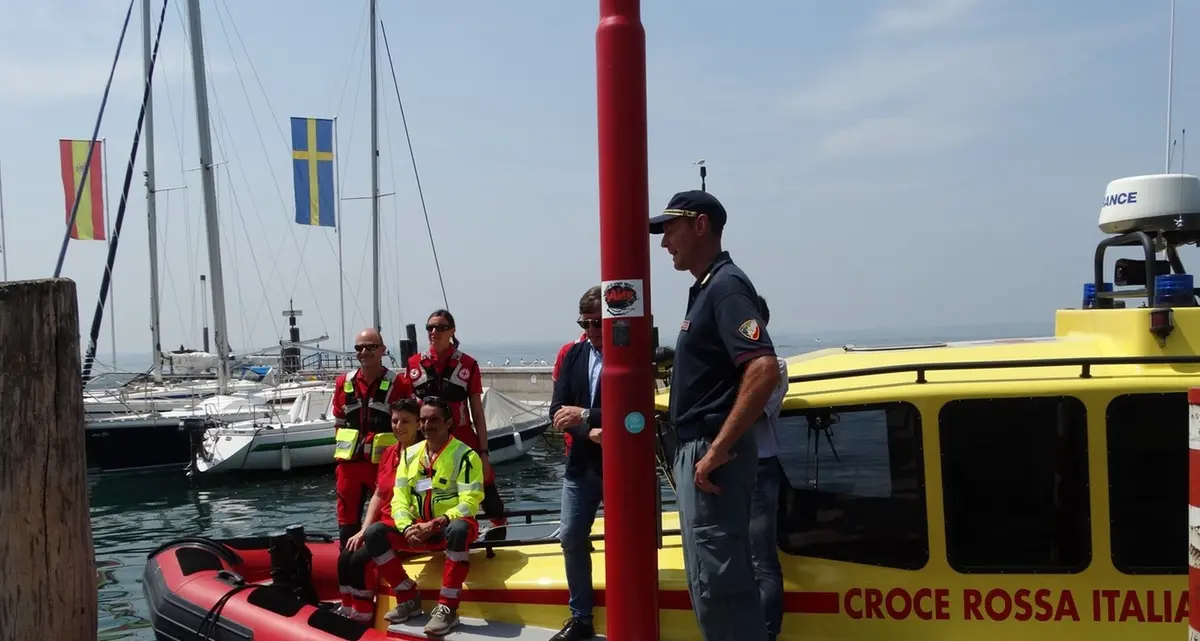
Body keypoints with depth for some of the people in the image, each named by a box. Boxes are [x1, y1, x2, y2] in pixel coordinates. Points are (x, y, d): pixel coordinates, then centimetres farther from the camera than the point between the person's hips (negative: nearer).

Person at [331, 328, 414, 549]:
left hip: (385, 464, -3)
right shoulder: (343, 383, 8)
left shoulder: (399, 384, -4)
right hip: (350, 463, 4)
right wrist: (341, 455, 8)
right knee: (348, 522, 9)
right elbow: (339, 424, 15)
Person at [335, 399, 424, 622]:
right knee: (345, 557, -8)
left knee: (360, 560, -19)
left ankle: (363, 618, -5)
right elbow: (378, 496, 15)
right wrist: (363, 530, 5)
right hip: (385, 526, 8)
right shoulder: (389, 453, 12)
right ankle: (346, 613, 3)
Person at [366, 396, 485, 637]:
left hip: (451, 526, -5)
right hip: (418, 528, 5)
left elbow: (469, 503, -18)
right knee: (374, 533, -17)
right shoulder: (410, 454, 6)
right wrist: (407, 528, -17)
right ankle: (409, 598, -5)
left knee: (458, 530, -41)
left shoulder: (465, 455, -11)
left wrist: (435, 524, -27)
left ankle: (447, 608, -32)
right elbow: (399, 498, 2)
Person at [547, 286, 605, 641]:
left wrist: (585, 415, -19)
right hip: (580, 464, 5)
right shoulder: (572, 354, 4)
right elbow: (558, 411, -1)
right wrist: (589, 432, -19)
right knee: (571, 537, 7)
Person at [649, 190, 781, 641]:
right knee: (721, 577, 18)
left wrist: (718, 450, -26)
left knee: (716, 582, -6)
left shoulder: (726, 286, -14)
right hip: (698, 451, 11)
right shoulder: (705, 288, 16)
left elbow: (765, 369, -28)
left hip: (711, 456, -11)